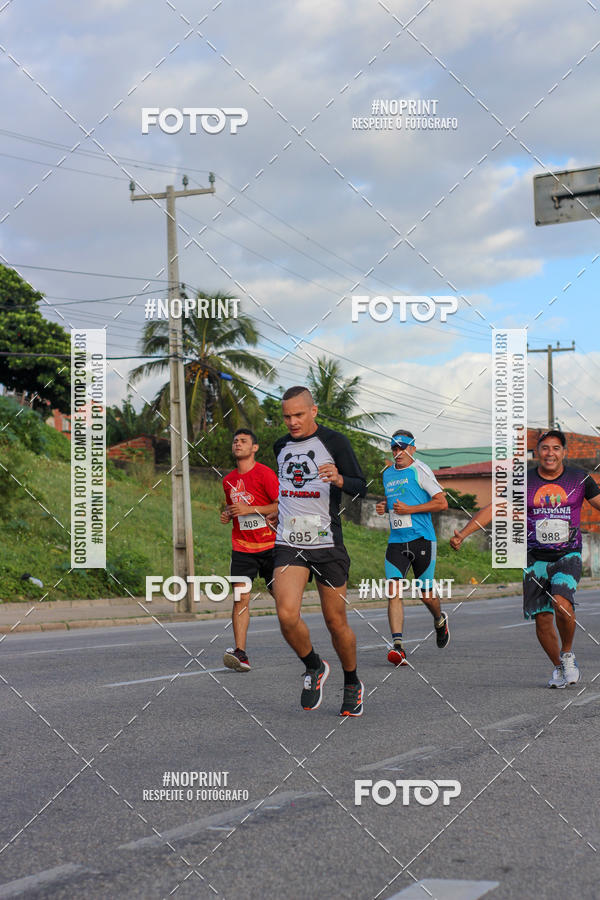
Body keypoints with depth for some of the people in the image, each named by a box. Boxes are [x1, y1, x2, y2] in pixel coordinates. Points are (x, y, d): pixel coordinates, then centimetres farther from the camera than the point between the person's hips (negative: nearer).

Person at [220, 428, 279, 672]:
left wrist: (250, 509, -17)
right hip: (242, 547, 3)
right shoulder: (229, 480, 12)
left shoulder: (265, 473, -6)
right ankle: (240, 654, -19)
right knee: (241, 597, -11)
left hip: (269, 544, -3)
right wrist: (227, 514, 6)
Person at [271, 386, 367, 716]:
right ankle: (314, 667, 10)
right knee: (287, 615, -17)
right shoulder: (281, 446, 12)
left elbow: (361, 488, -7)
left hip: (327, 543, -3)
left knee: (336, 622, 4)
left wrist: (339, 479, -26)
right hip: (289, 543, 3)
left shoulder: (334, 441, -4)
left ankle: (352, 684, 28)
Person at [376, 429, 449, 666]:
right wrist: (383, 507, 10)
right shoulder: (387, 473, 15)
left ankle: (440, 620, 41)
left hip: (422, 539, -4)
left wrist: (409, 509, -13)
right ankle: (397, 646, -21)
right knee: (394, 590, -14)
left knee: (425, 593, 6)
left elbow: (442, 503, -8)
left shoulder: (420, 470, -4)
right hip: (396, 542, 4)